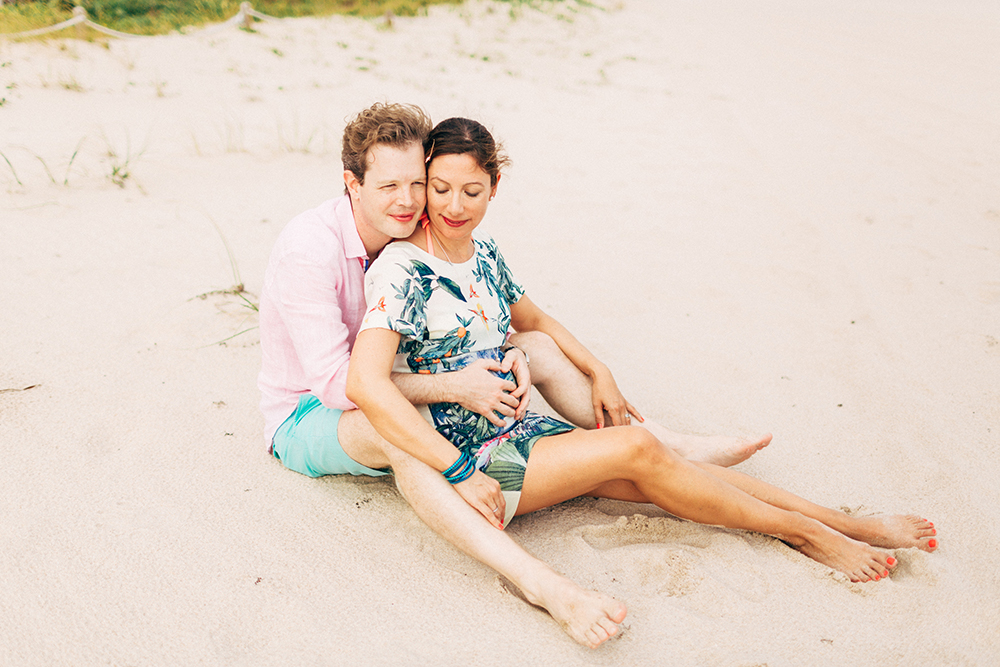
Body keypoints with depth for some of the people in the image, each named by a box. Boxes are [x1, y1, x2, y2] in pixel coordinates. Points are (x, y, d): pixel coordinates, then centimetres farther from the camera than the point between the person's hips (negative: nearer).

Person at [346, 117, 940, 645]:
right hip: (456, 452, -7)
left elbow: (534, 320, 23)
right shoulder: (401, 271, -18)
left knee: (654, 475, -10)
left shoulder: (482, 251, 7)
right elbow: (366, 383, -30)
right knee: (638, 450, -20)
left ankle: (857, 525, -6)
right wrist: (462, 473, -30)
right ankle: (805, 532, -3)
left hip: (516, 429, 7)